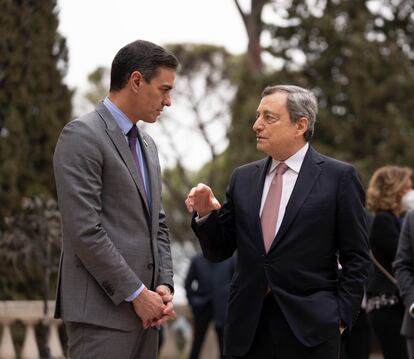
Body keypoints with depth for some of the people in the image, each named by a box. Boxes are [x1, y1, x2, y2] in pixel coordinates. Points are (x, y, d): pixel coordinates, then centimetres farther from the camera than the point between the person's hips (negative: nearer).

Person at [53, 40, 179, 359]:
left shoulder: (147, 144, 19)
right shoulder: (82, 136, -9)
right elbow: (84, 230, -16)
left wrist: (164, 285, 5)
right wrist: (136, 293, -14)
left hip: (144, 310, 8)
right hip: (102, 310, -8)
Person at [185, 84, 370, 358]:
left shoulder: (339, 177, 1)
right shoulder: (243, 178, 13)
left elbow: (356, 257, 0)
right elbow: (220, 251, 14)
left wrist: (342, 315, -7)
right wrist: (205, 214, -3)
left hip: (309, 326, -4)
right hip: (248, 326, 4)